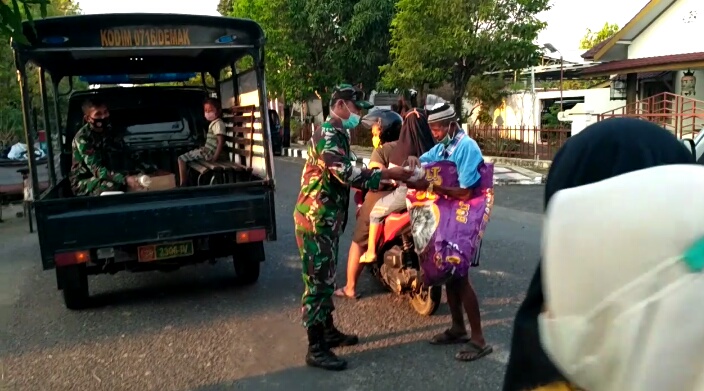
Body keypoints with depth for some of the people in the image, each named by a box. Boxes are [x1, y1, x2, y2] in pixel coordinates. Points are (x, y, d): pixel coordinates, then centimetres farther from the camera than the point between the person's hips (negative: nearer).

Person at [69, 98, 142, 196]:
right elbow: (97, 170, -30)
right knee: (113, 186, -35)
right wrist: (125, 179, -43)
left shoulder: (107, 129, 0)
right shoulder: (82, 138, -21)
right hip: (83, 182, -7)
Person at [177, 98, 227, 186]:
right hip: (207, 150, 11)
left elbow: (221, 142, -25)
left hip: (209, 153, -11)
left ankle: (183, 184, -5)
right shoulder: (213, 123, 14)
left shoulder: (218, 123, -17)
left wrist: (215, 158, -28)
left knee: (182, 159, -8)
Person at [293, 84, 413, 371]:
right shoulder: (327, 135, -17)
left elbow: (347, 175, 15)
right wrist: (388, 173, -19)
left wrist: (383, 181, 10)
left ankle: (328, 331, 32)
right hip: (316, 220, -10)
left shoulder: (337, 135, 17)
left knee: (326, 279, 18)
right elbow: (348, 174, -26)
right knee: (318, 282, -4)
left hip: (327, 219, 10)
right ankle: (316, 349, 5)